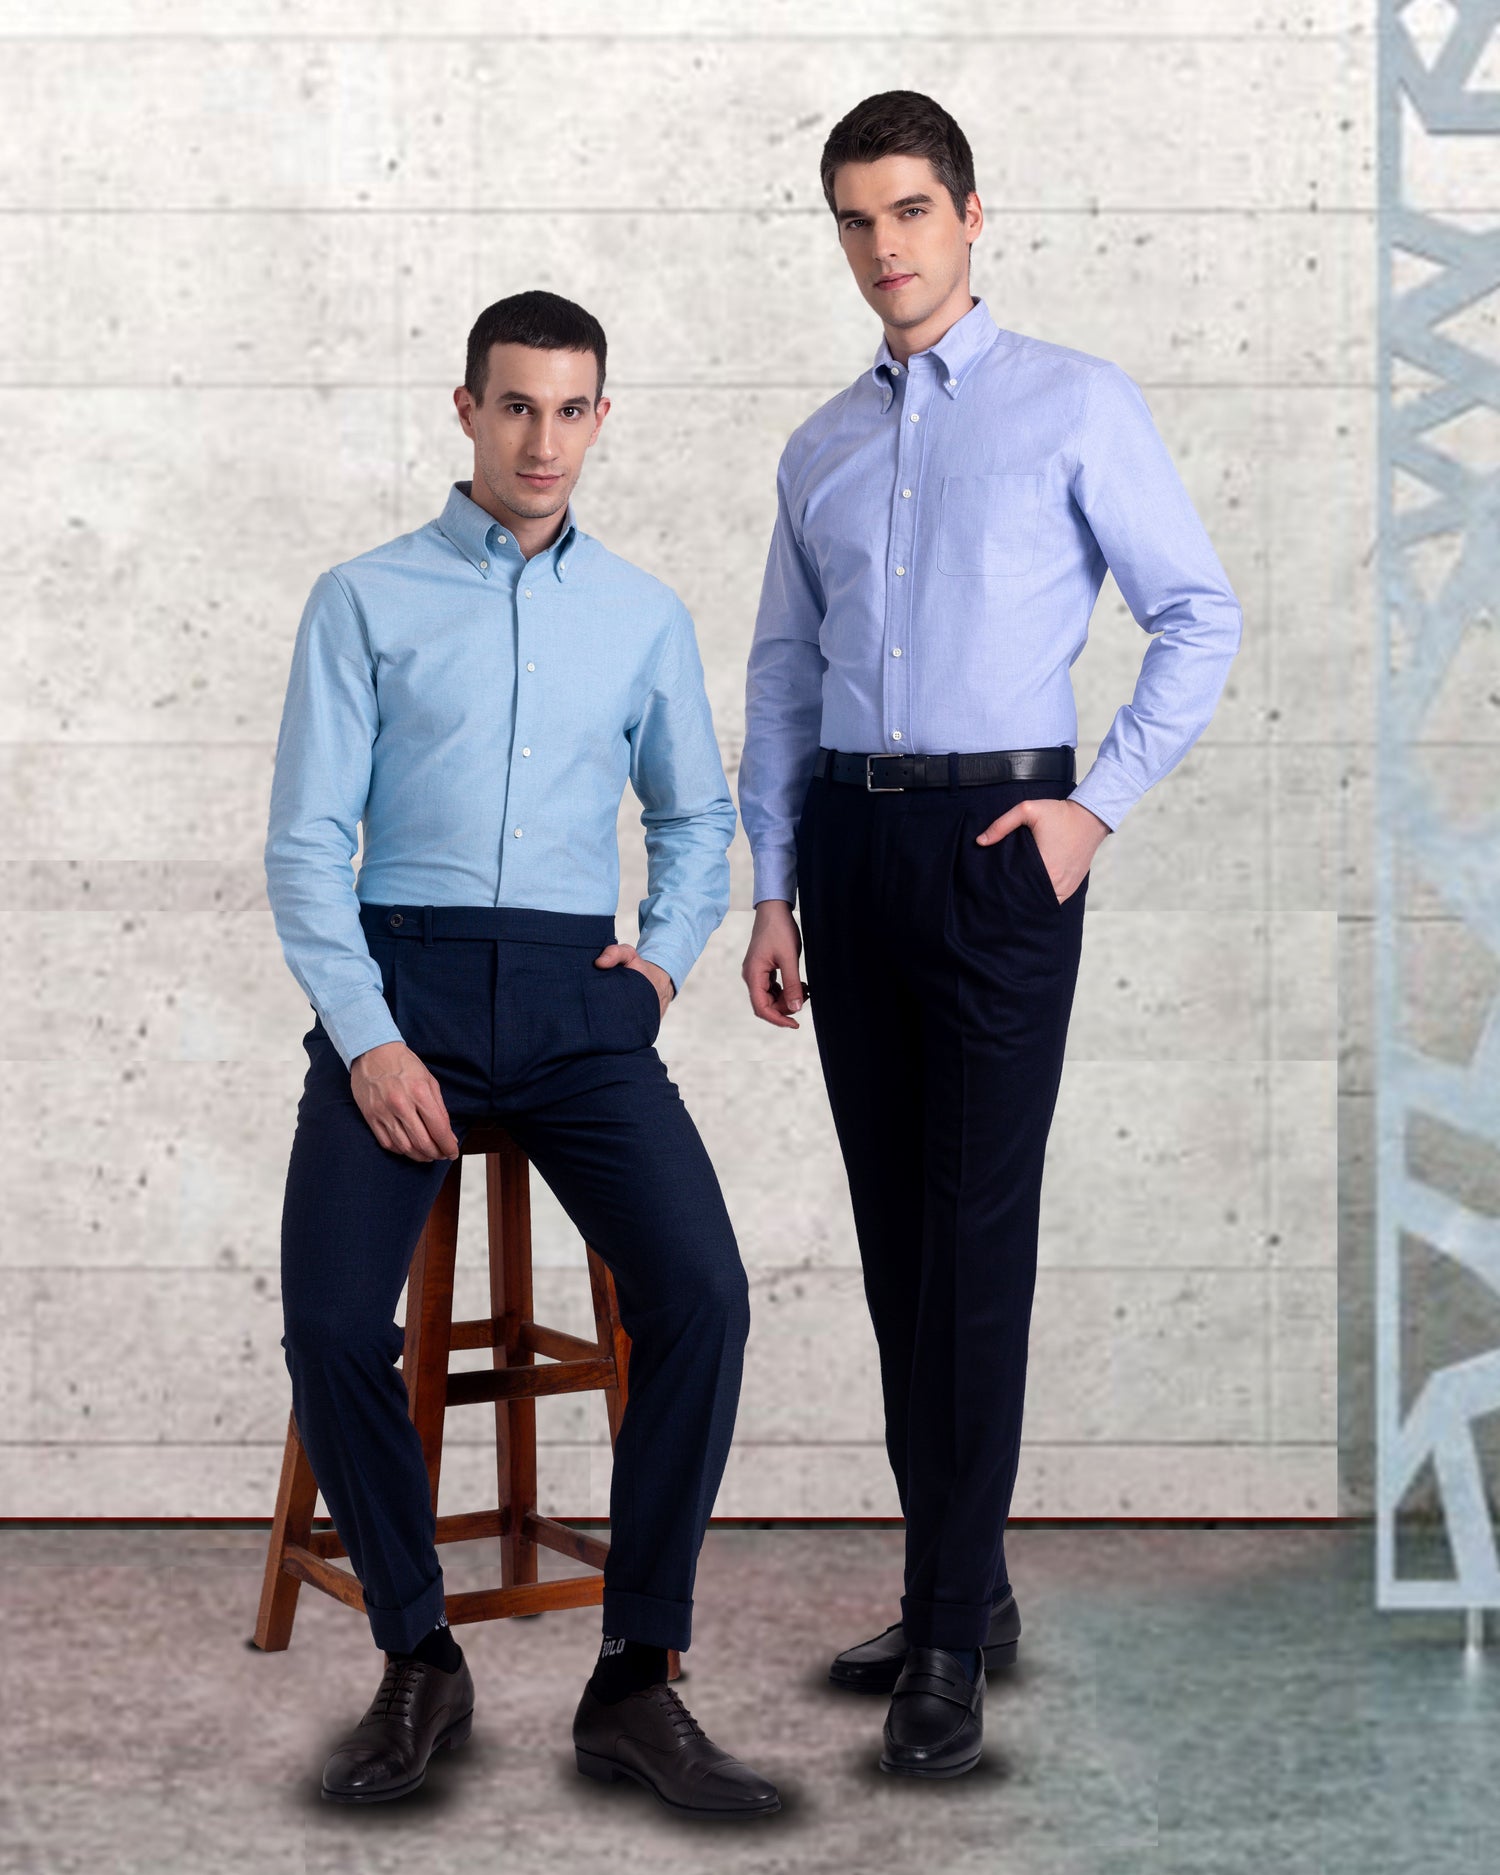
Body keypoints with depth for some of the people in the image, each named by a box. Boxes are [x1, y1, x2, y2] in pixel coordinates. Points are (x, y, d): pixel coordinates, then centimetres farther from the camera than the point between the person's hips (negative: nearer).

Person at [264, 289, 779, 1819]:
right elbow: (306, 840, 2)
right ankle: (416, 1662, 0)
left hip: (576, 1002, 2)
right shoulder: (364, 601, 7)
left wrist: (669, 949, 6)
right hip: (398, 989, -1)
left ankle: (634, 1685, -9)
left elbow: (696, 816, 26)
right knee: (329, 1321, -22)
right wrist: (368, 1041, -10)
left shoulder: (645, 617, 15)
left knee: (702, 1295, -21)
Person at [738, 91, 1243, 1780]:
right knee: (892, 1230, 8)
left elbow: (1199, 614, 0)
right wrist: (772, 894, 11)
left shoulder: (1074, 405, 2)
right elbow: (781, 678, 17)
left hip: (997, 840, -5)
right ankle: (957, 1588, 19)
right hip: (849, 839, 5)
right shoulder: (819, 451, 16)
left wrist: (1098, 804, -8)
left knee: (977, 1230, -8)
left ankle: (952, 1641, -4)